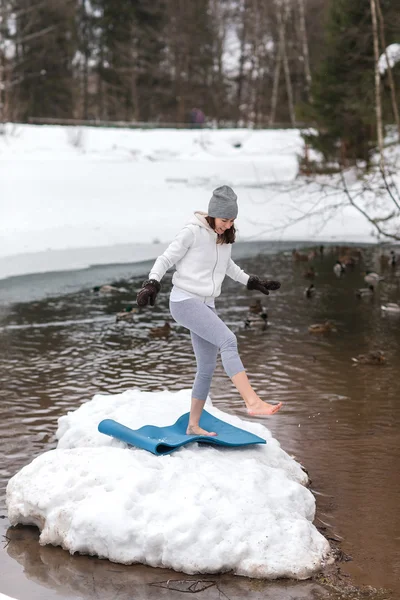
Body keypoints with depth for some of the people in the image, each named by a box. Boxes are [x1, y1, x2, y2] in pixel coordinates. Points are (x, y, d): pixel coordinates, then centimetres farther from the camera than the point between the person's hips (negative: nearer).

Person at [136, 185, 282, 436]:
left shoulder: (225, 236, 11)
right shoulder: (193, 231, -10)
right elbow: (166, 259, -7)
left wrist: (253, 282, 31)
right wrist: (152, 284, -20)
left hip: (207, 305, 8)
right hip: (185, 301, -8)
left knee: (207, 368, 8)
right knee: (228, 340, -25)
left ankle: (193, 425, 20)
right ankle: (253, 402, -32)